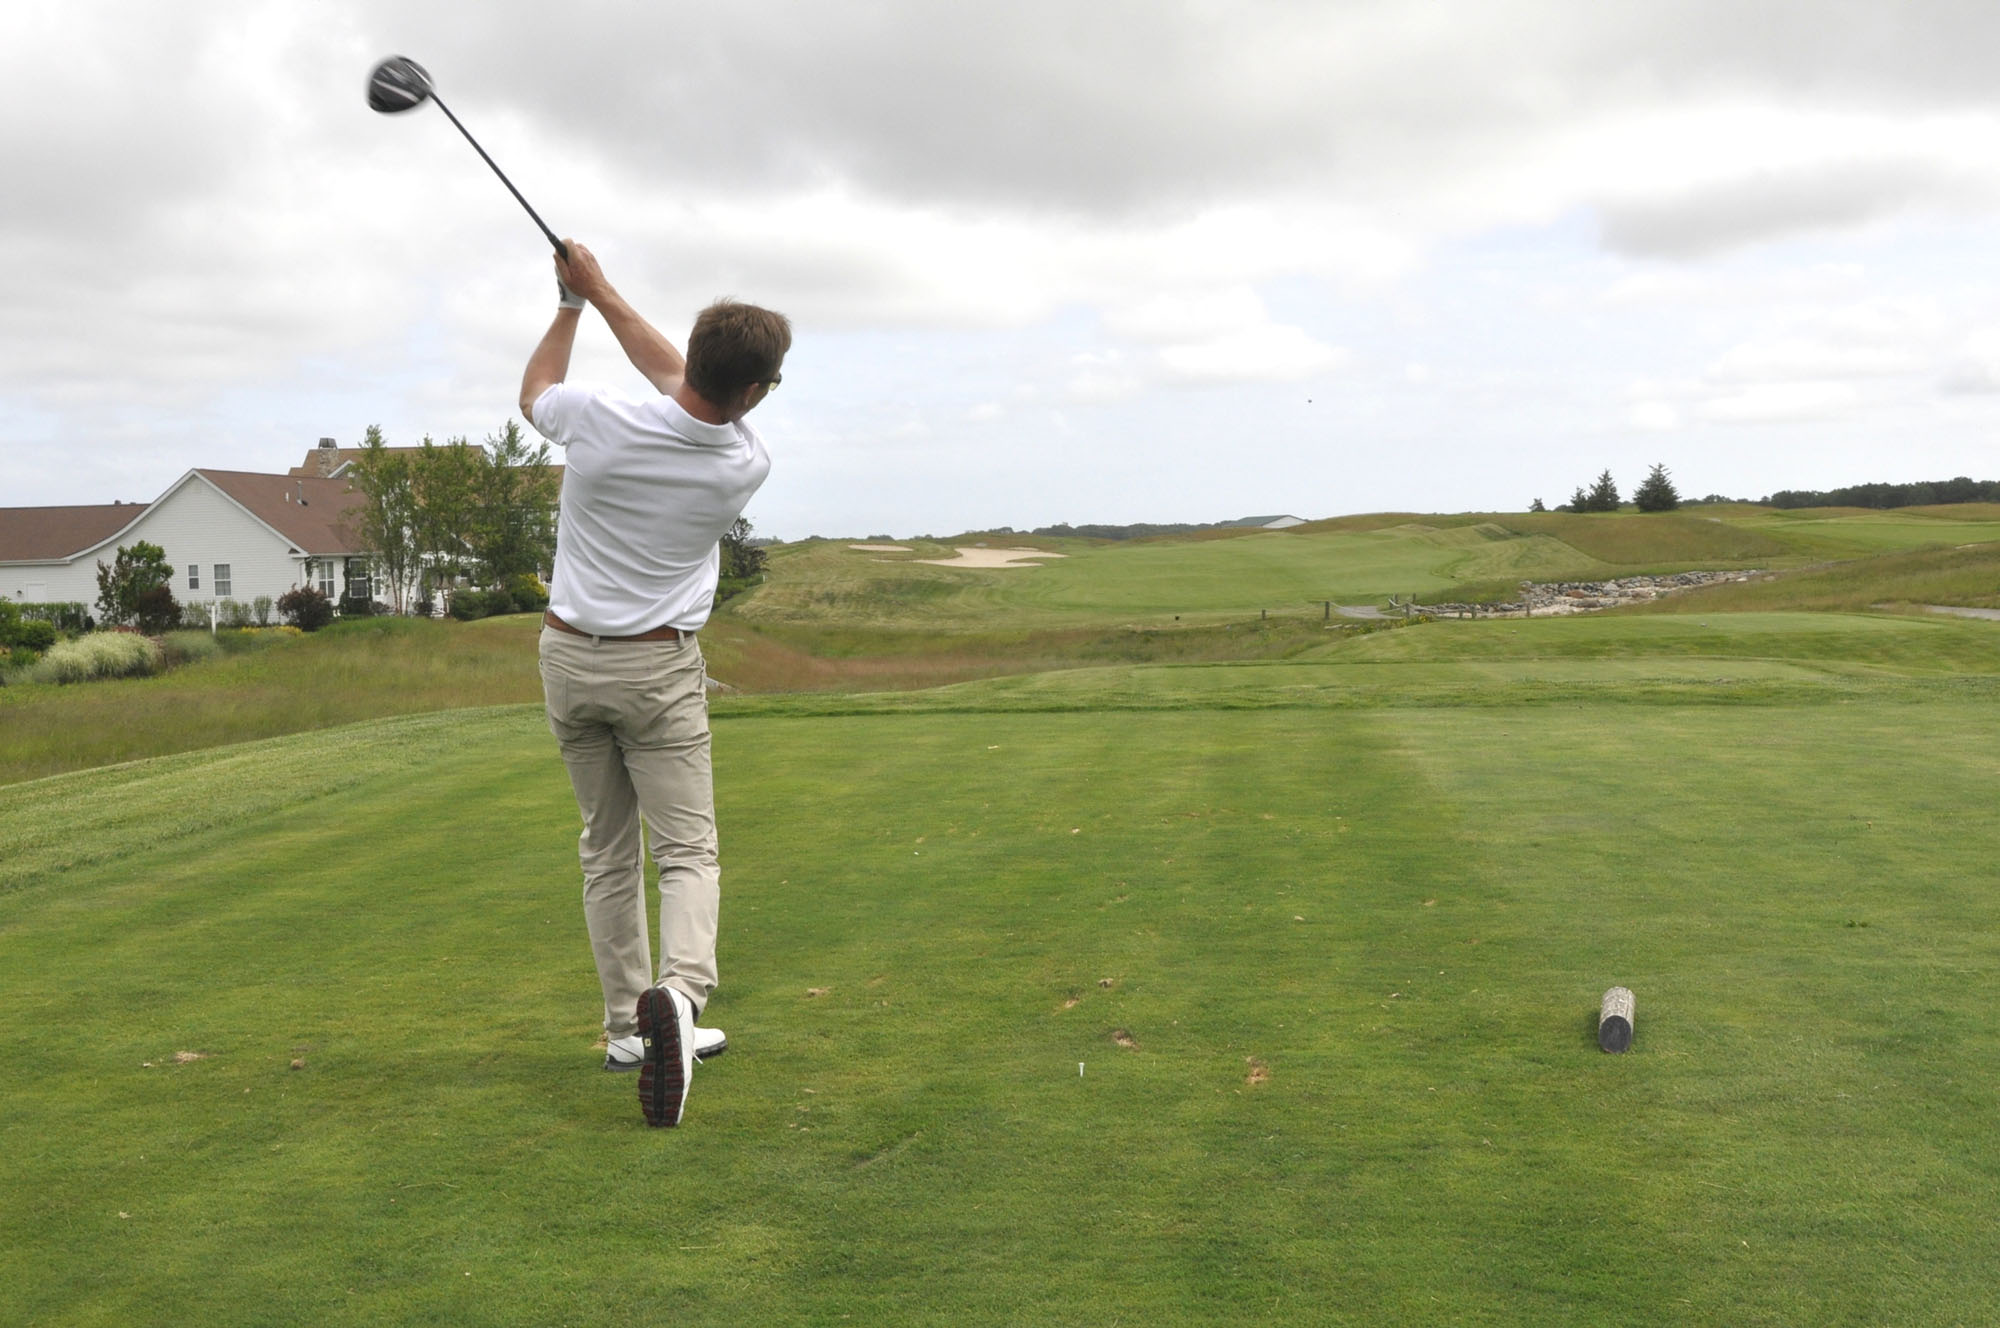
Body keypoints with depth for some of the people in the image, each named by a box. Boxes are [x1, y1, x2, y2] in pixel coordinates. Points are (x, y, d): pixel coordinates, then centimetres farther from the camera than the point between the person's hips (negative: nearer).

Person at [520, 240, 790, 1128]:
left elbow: (534, 390, 10)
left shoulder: (600, 421, -16)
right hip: (658, 668, -2)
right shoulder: (748, 465, -11)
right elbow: (675, 380, 7)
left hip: (569, 657, 3)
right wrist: (601, 292, 13)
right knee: (686, 849, 0)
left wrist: (572, 302, 20)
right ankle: (679, 993, -27)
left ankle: (626, 1025, 18)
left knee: (608, 850, 14)